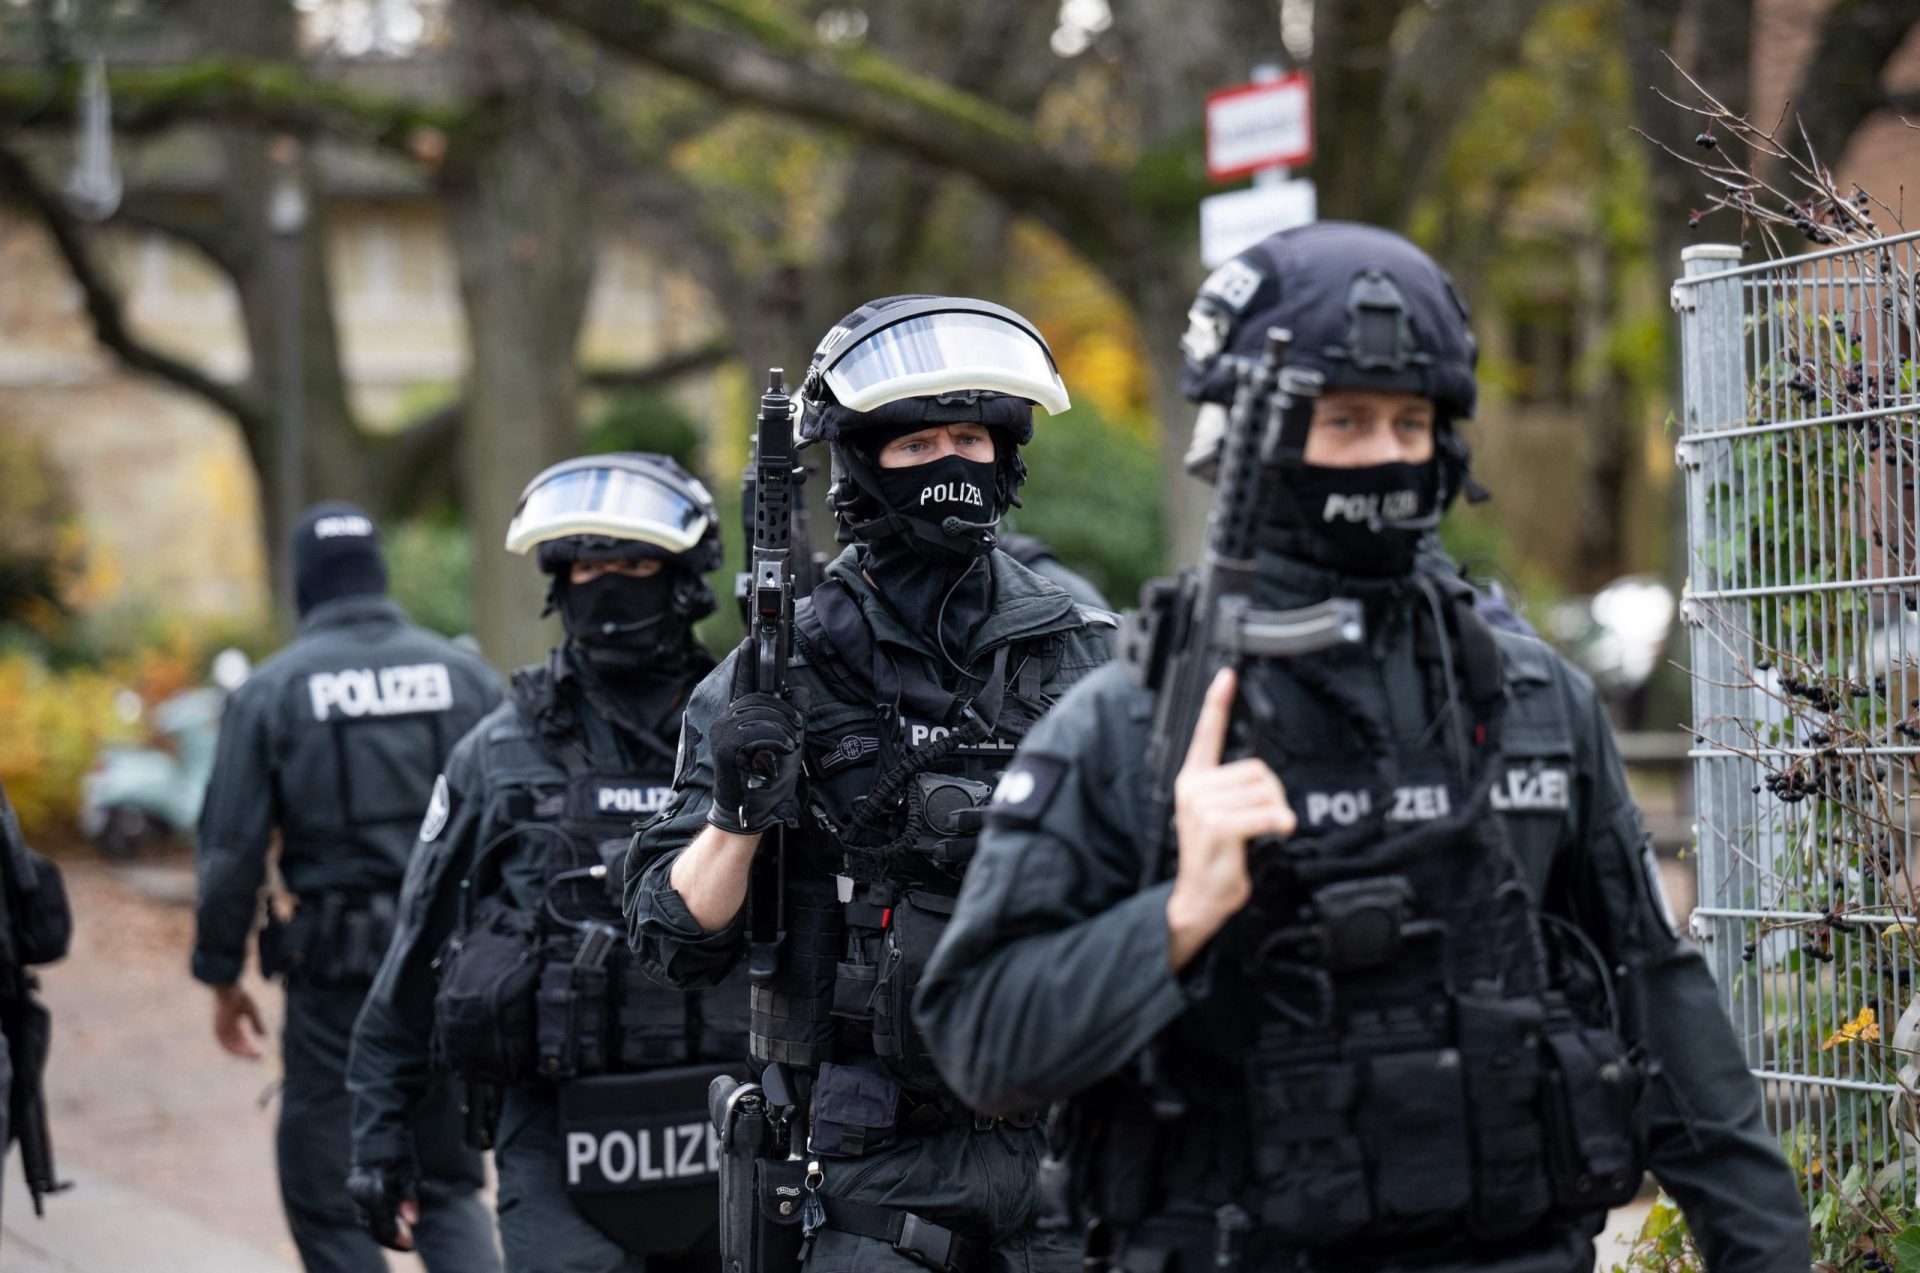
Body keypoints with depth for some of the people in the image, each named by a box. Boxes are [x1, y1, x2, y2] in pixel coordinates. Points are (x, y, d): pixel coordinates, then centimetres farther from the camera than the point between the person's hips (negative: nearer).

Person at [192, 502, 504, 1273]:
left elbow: (231, 853, -3)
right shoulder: (464, 675, 5)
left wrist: (222, 977, 7)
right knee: (449, 1186, 15)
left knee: (325, 1198, 6)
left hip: (336, 977, -3)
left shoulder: (271, 691, -2)